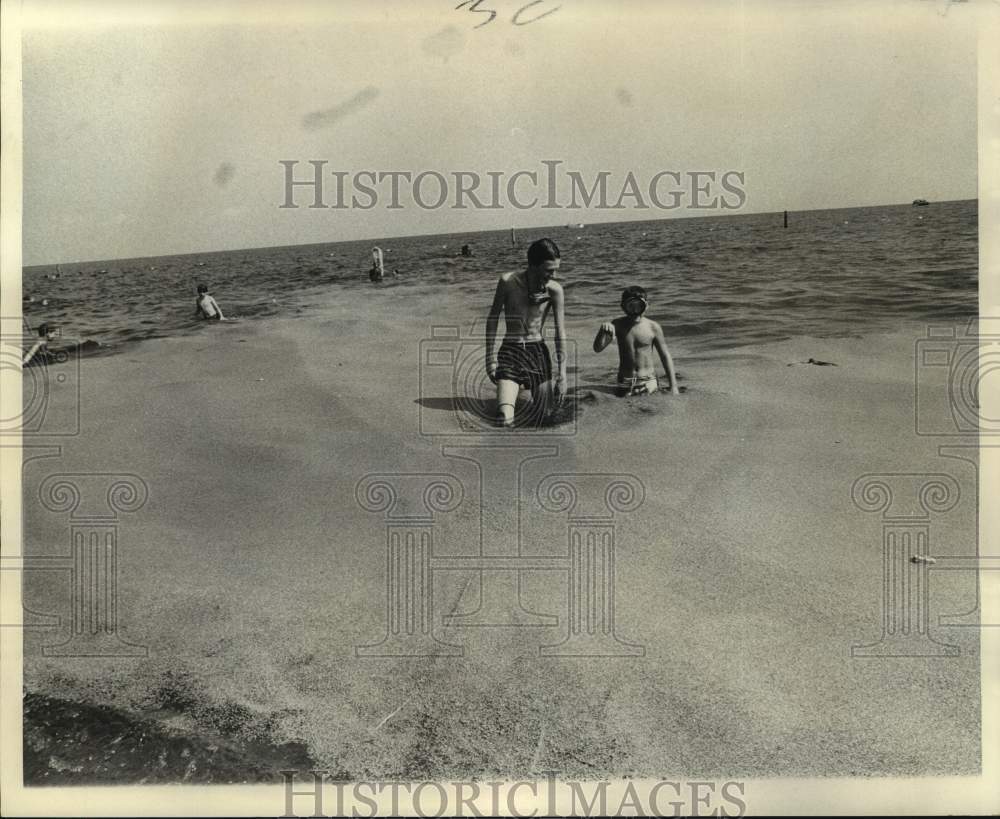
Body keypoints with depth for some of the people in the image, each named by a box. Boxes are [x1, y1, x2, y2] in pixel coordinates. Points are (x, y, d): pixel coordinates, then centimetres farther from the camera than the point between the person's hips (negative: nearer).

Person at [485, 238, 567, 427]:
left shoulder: (554, 289, -7)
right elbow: (493, 318, 2)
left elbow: (560, 331, -5)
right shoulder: (508, 281, -10)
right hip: (510, 350, -1)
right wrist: (489, 356, 0)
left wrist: (562, 372, -8)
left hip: (538, 351, 1)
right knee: (505, 419, -17)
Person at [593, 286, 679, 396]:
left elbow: (665, 356, 1)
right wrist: (603, 330, -27)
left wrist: (673, 386, -2)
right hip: (625, 383, 1)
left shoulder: (653, 327, -6)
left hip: (648, 382, -1)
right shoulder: (618, 325, -3)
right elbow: (597, 349, -7)